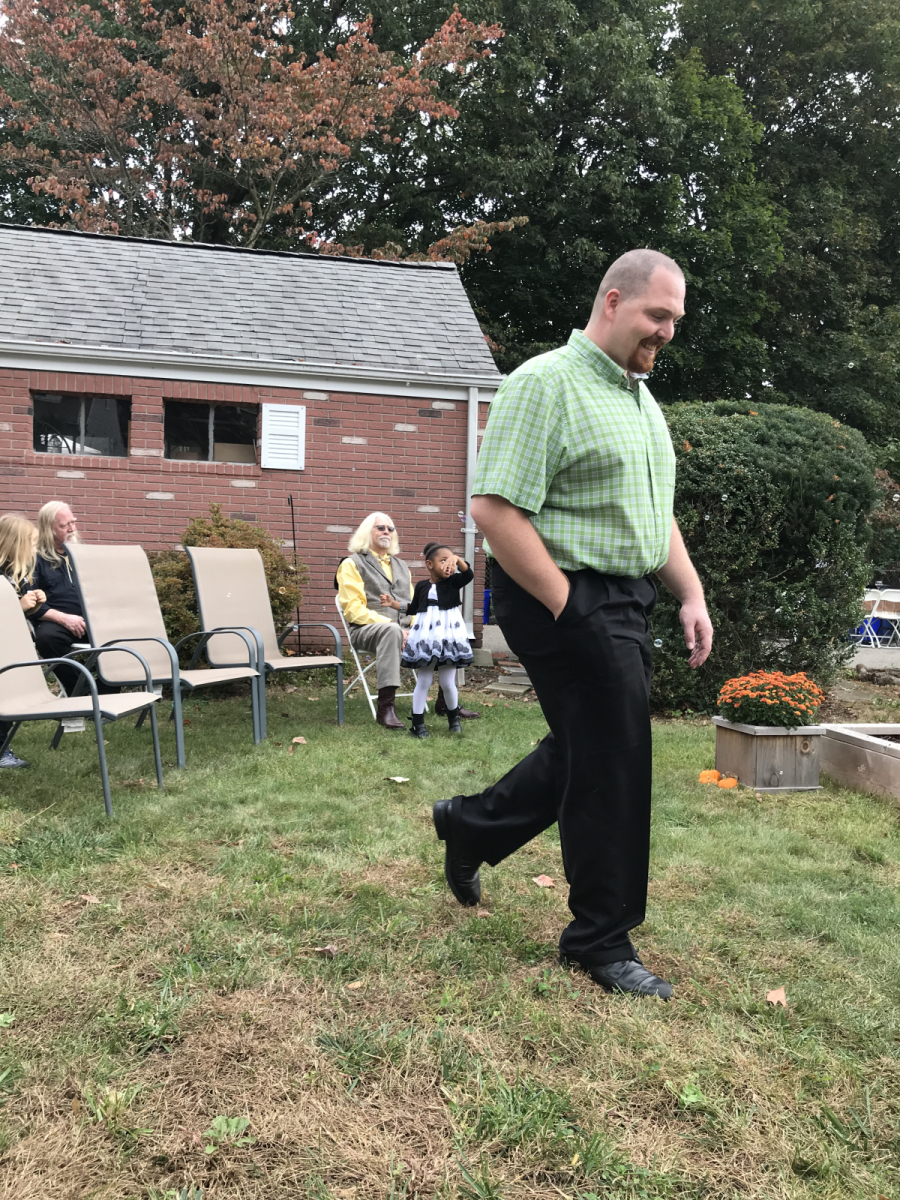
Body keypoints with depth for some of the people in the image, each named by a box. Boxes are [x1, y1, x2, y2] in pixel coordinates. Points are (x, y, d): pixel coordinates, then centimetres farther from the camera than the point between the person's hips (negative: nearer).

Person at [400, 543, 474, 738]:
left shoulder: (453, 582, 0)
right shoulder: (421, 585, 5)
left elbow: (469, 574, -20)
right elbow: (413, 609, 16)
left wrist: (457, 559, -33)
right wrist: (393, 604, 10)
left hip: (448, 637, -1)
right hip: (425, 637, 1)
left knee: (448, 683, 6)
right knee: (423, 682, 5)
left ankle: (454, 718, 30)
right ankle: (418, 723, 13)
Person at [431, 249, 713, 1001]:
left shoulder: (642, 397, 17)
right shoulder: (546, 383, -13)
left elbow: (657, 514, 23)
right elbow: (495, 510, -21)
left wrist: (692, 594, 12)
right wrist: (568, 608, -20)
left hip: (626, 604, 10)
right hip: (566, 602, -9)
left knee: (587, 751, 18)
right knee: (610, 763, -1)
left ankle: (470, 827, 39)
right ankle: (602, 939, 19)